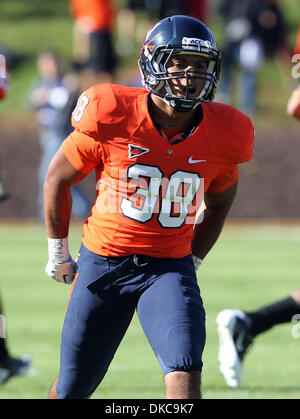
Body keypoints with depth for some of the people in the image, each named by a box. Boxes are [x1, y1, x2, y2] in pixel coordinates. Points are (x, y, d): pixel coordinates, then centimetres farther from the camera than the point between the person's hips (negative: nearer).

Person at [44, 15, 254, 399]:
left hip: (169, 267, 1)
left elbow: (219, 202, 16)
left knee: (184, 373, -23)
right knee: (73, 387, 11)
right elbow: (58, 178, 2)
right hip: (103, 263, -1)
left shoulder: (222, 135, -6)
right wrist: (58, 252, 9)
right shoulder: (113, 117, -14)